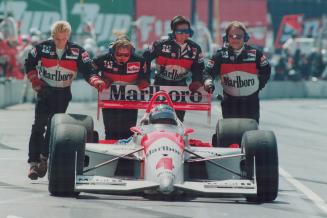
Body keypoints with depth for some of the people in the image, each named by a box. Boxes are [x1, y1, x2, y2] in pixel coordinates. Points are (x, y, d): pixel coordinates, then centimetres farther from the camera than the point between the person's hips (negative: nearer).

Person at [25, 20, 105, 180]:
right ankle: (33, 162, -13)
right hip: (44, 90, -1)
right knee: (39, 126, -11)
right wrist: (35, 81, -5)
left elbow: (87, 71, -9)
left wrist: (96, 81, -29)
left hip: (63, 94, 1)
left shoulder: (77, 52, -7)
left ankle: (44, 157, 19)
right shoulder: (42, 48, -7)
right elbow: (29, 64, 7)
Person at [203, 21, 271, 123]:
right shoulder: (220, 55, -3)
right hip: (229, 101, 0)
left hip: (251, 100, 0)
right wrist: (208, 82, -25)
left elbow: (266, 70, 10)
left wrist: (259, 85, 3)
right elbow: (208, 72, -5)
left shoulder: (254, 54, -3)